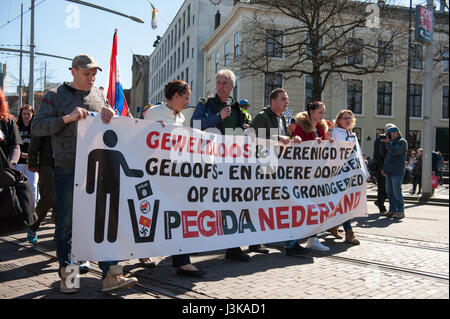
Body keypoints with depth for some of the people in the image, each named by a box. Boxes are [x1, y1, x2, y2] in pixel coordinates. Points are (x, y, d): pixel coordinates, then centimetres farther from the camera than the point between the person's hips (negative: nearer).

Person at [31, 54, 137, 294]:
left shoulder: (99, 96, 15)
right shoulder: (55, 96, 3)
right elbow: (36, 127, -6)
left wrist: (110, 113, -5)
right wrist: (67, 118, -19)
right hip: (67, 170, -3)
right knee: (66, 222, 4)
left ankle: (110, 275, 4)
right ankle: (66, 274, 20)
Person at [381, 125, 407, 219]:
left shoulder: (402, 142, -5)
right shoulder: (392, 143, 20)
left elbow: (394, 152, -20)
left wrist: (387, 142, -10)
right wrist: (384, 168, 20)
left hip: (397, 172, -8)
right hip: (389, 172, 8)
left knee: (397, 192, -8)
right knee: (389, 192, 7)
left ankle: (400, 211, 0)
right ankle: (392, 210, 13)